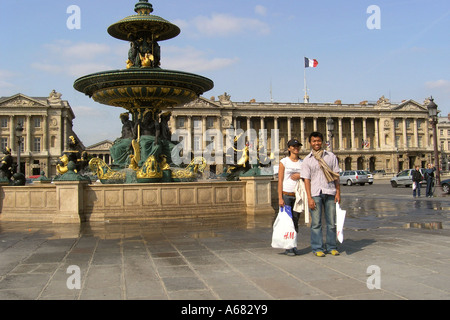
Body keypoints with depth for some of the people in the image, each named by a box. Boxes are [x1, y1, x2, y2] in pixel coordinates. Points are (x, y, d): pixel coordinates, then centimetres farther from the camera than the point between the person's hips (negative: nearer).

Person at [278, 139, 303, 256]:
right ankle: (287, 247, 2)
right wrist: (280, 198, -11)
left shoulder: (302, 163, 11)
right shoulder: (284, 162, 0)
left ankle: (294, 246, 14)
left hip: (297, 195, 4)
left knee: (295, 221, 5)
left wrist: (300, 176, -6)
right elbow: (280, 180, -4)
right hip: (286, 194, -4)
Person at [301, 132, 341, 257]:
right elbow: (306, 179, 1)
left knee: (332, 222, 5)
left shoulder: (331, 156, 10)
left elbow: (336, 175, 10)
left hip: (330, 192, 1)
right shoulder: (307, 160, 6)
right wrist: (309, 198, -7)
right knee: (316, 223, 0)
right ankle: (318, 248, 7)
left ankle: (331, 247, 16)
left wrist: (338, 192, 2)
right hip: (315, 193, -1)